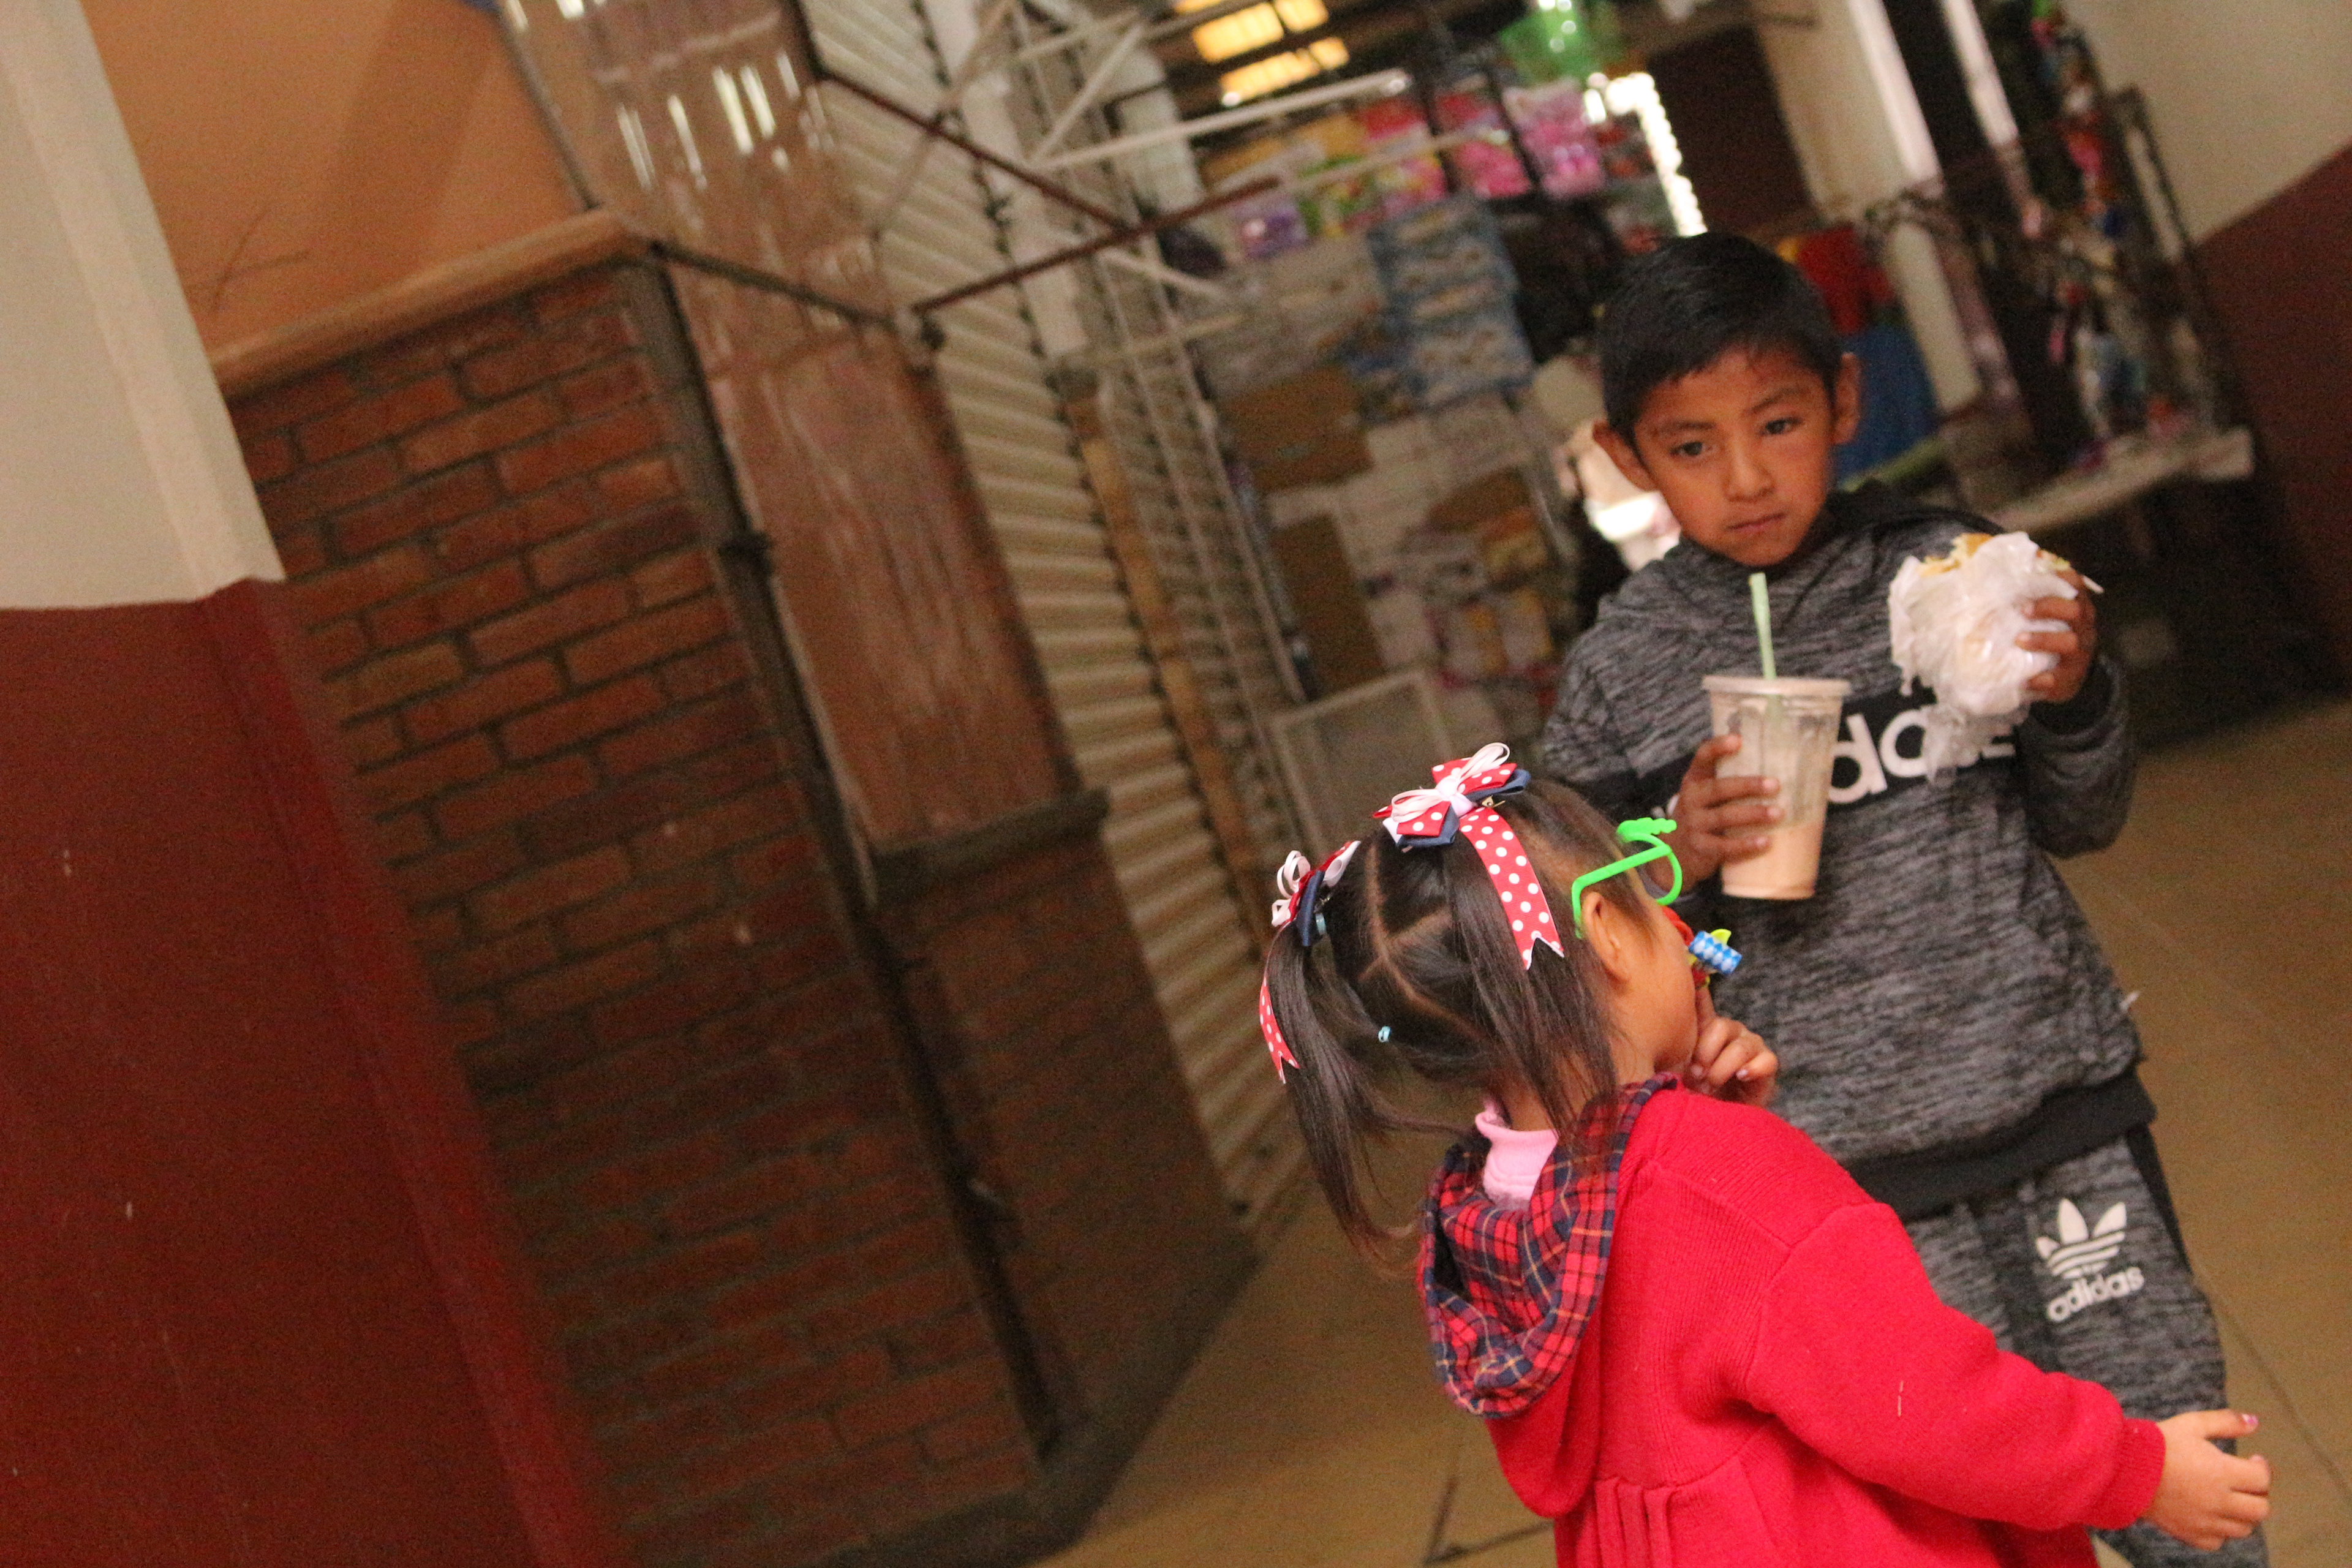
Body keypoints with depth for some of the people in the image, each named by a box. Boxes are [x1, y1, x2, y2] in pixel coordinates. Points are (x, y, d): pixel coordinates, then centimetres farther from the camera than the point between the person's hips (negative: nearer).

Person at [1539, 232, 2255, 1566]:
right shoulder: (1624, 673, -3)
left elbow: (2083, 824, 9)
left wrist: (2073, 701, -10)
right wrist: (1682, 857, -15)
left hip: (2058, 1098, 2)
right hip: (1853, 1162, -1)